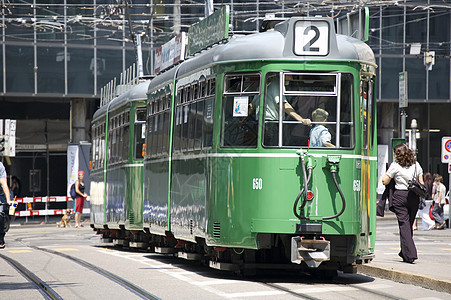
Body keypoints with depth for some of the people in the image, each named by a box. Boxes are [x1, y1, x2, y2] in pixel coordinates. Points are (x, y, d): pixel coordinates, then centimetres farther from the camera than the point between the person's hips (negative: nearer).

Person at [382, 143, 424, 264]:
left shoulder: (395, 165, -5)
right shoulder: (416, 165, 8)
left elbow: (385, 181, -4)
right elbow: (421, 183, 10)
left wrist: (387, 172, 13)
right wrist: (419, 197, 18)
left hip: (400, 195, -4)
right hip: (414, 197, 4)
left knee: (404, 224, -3)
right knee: (409, 224, 15)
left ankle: (409, 254, -12)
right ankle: (405, 252, 25)